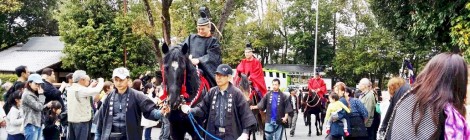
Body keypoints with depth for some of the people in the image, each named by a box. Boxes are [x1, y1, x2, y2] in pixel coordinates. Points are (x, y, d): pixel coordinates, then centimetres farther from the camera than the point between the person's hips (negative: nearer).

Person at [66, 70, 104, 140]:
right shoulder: (81, 90, -16)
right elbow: (97, 90, -16)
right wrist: (101, 81, 1)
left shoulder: (70, 89, 8)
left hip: (71, 120, 8)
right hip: (81, 121, -8)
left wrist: (91, 86, 19)